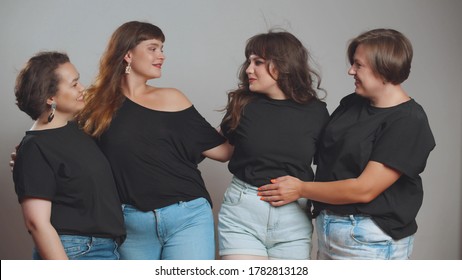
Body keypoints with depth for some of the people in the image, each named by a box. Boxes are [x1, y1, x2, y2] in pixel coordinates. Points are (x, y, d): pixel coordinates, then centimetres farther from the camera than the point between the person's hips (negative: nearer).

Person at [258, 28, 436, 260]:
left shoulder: (409, 122, -15)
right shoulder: (351, 104, 6)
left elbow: (364, 189, -19)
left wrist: (301, 189, -12)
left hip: (371, 240, -6)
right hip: (327, 228, 6)